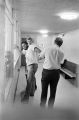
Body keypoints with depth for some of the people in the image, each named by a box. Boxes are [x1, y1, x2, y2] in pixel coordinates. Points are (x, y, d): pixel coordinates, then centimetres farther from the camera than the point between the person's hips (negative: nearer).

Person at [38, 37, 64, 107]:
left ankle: (42, 106, 21)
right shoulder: (61, 53, 1)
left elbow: (39, 57, 9)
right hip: (56, 72, 1)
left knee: (44, 90, 11)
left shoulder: (47, 49, -2)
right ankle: (50, 106, 25)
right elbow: (59, 63, 4)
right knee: (53, 91, 14)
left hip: (46, 71, -1)